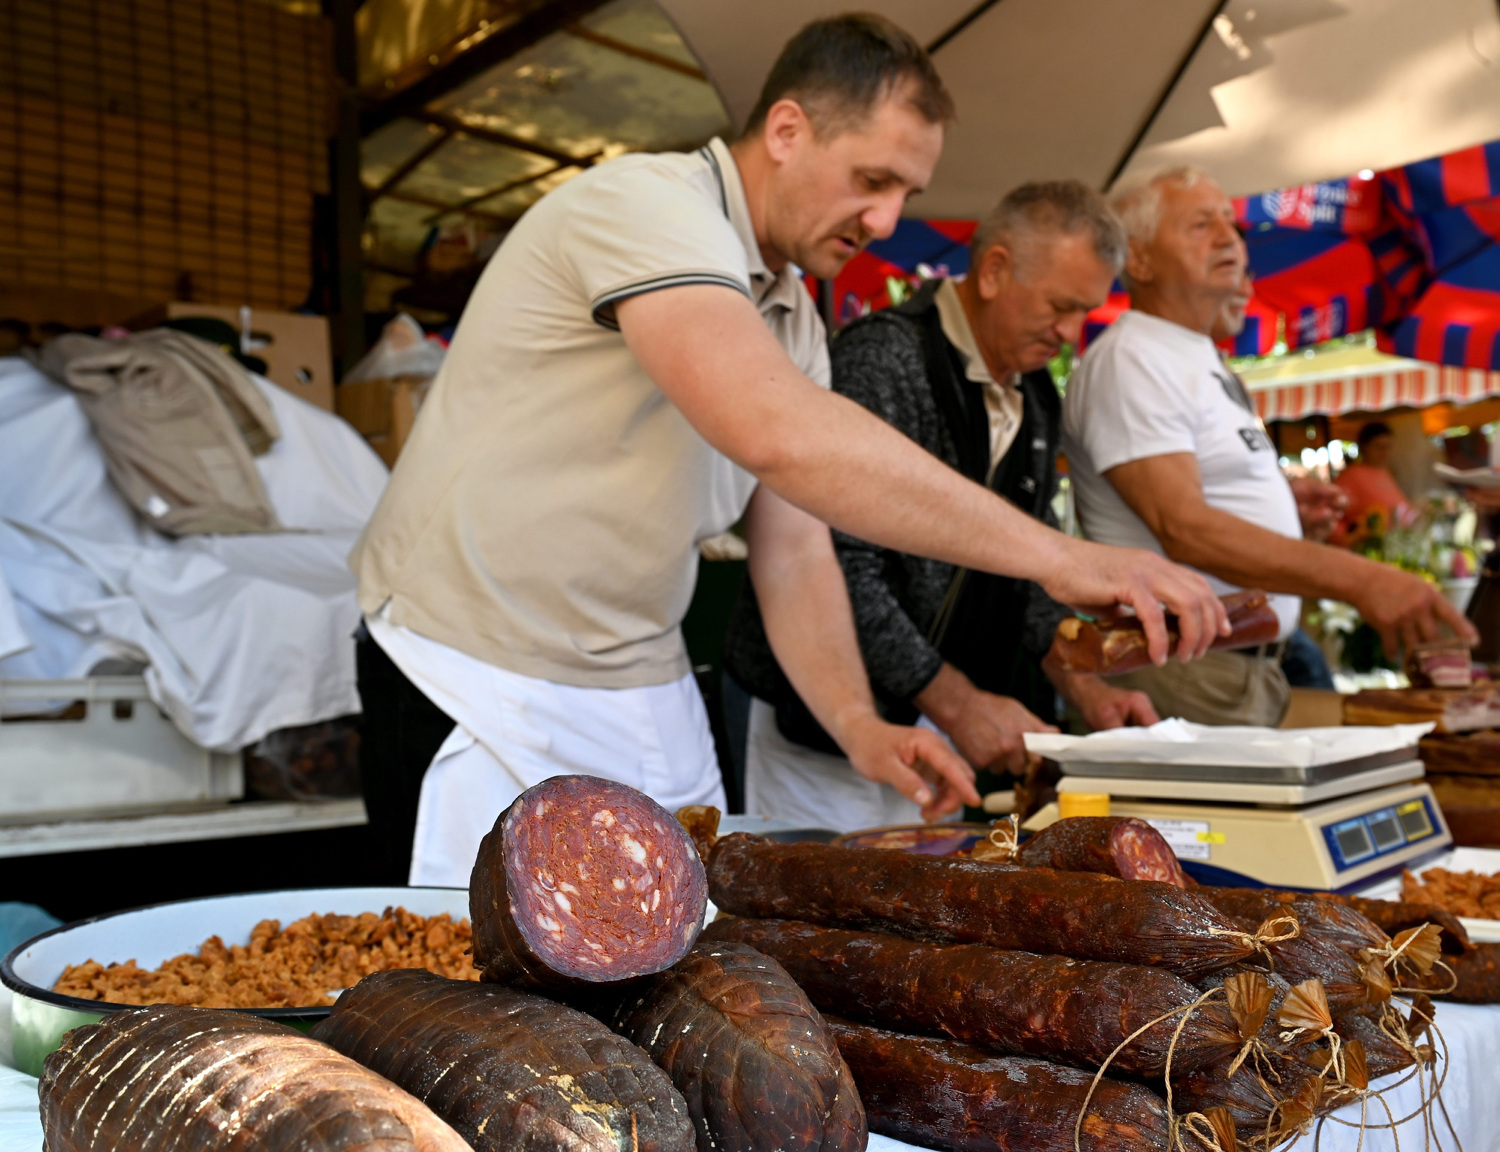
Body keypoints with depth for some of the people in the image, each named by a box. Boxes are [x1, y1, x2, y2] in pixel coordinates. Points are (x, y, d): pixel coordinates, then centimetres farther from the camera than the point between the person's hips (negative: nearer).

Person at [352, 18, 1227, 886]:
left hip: (644, 694, 8)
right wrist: (1055, 556, -34)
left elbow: (795, 548, 7)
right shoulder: (646, 203, -19)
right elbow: (779, 434, -36)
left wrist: (857, 722, -9)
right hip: (480, 680, -7)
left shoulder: (795, 320, 8)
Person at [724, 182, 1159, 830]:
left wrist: (1083, 688, 3)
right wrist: (955, 701, -21)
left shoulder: (1036, 399, 11)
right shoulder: (883, 359, -17)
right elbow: (836, 567, -24)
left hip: (941, 725, 8)